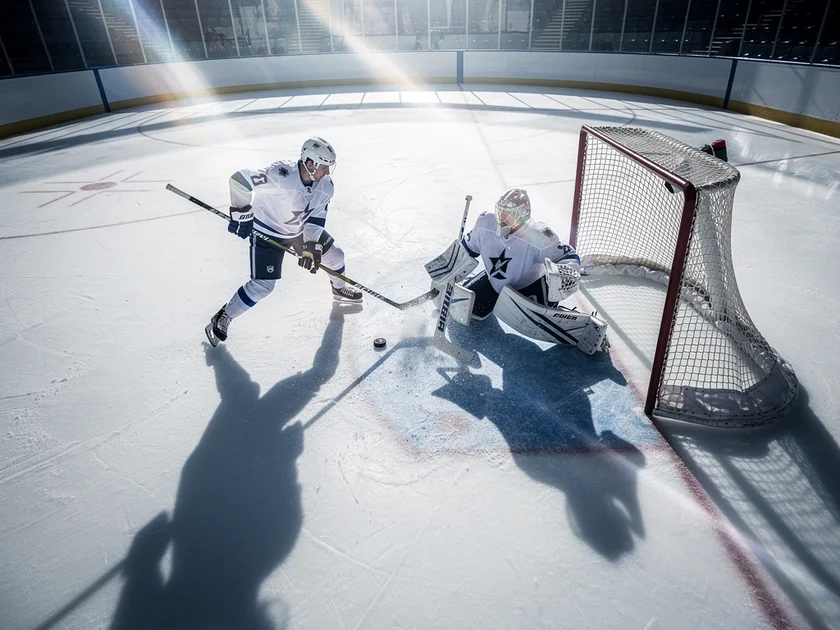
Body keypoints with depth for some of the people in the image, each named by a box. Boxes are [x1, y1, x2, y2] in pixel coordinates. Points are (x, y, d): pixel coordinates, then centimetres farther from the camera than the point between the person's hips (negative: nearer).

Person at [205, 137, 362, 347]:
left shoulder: (325, 185, -14)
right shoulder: (281, 175, -36)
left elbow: (316, 219, -7)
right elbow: (239, 180, -33)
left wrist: (311, 247, -17)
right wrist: (242, 216, -25)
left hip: (301, 229, 7)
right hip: (268, 231, -7)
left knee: (334, 255, 13)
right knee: (263, 285, -11)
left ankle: (339, 289, 45)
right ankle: (222, 318, 9)